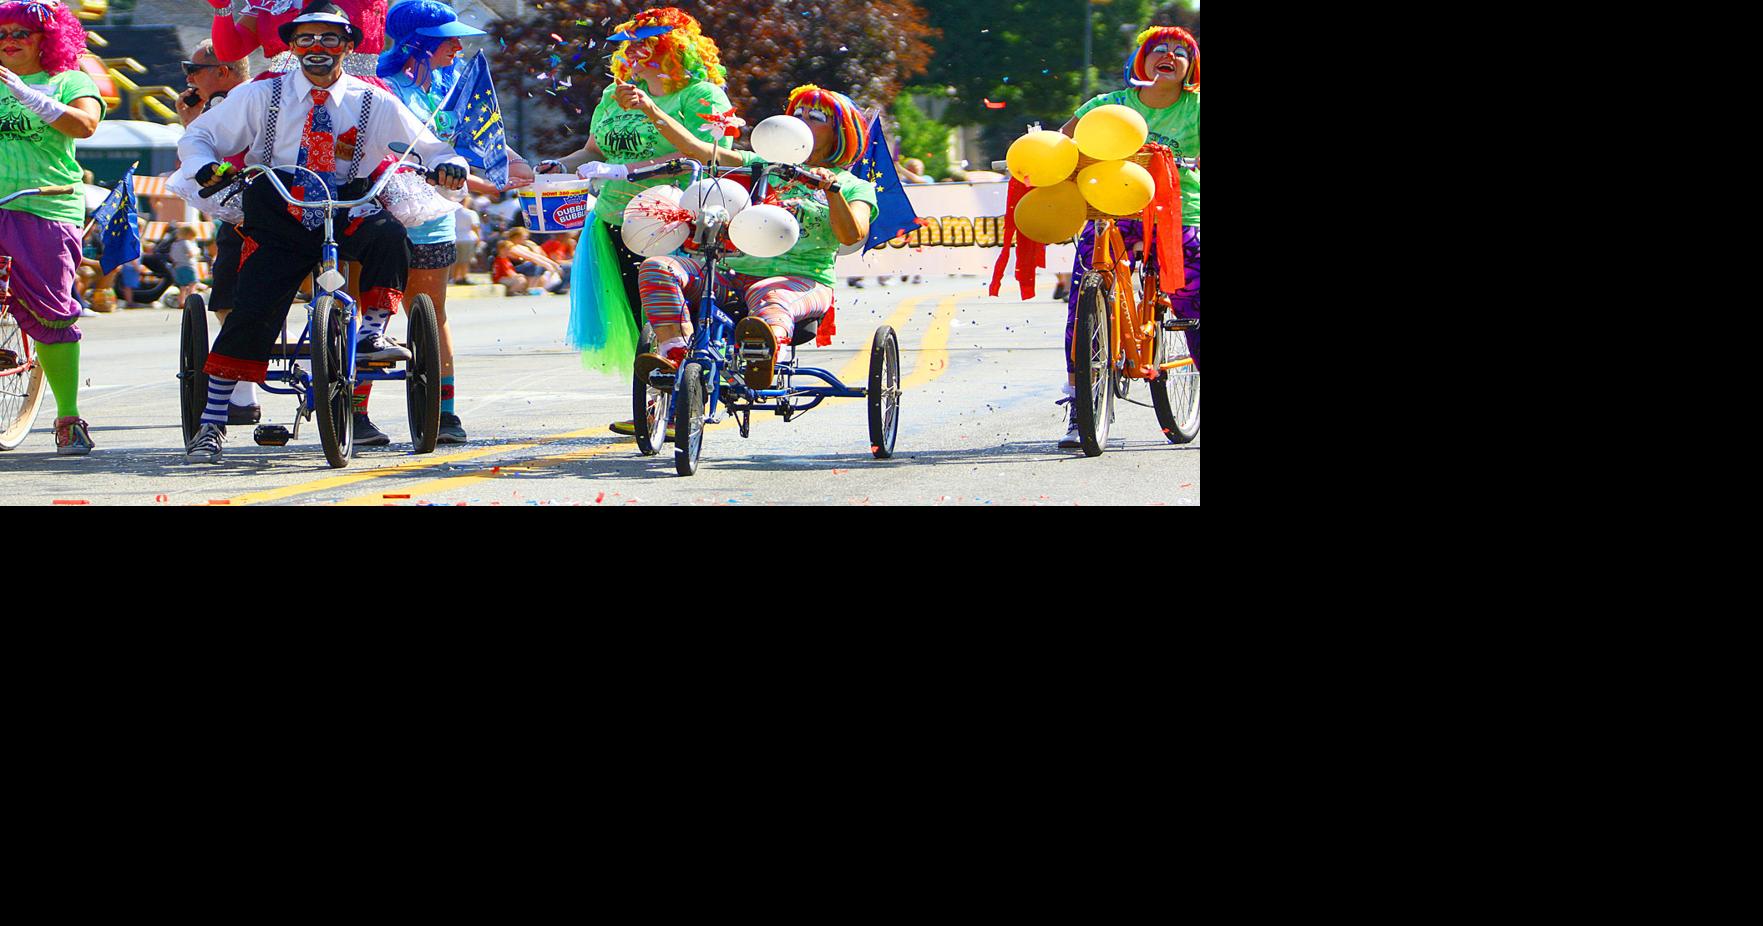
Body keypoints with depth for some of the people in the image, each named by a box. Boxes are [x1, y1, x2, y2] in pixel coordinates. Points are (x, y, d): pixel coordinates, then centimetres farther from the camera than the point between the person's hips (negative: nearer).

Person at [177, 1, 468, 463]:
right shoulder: (260, 97, 6)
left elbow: (427, 147, 10)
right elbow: (196, 138, 10)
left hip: (345, 220, 1)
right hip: (277, 226, -1)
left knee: (389, 234, -32)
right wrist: (208, 167, -13)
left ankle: (372, 334, -20)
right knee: (250, 314, -17)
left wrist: (446, 165, -14)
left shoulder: (374, 104, 6)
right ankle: (211, 424, -6)